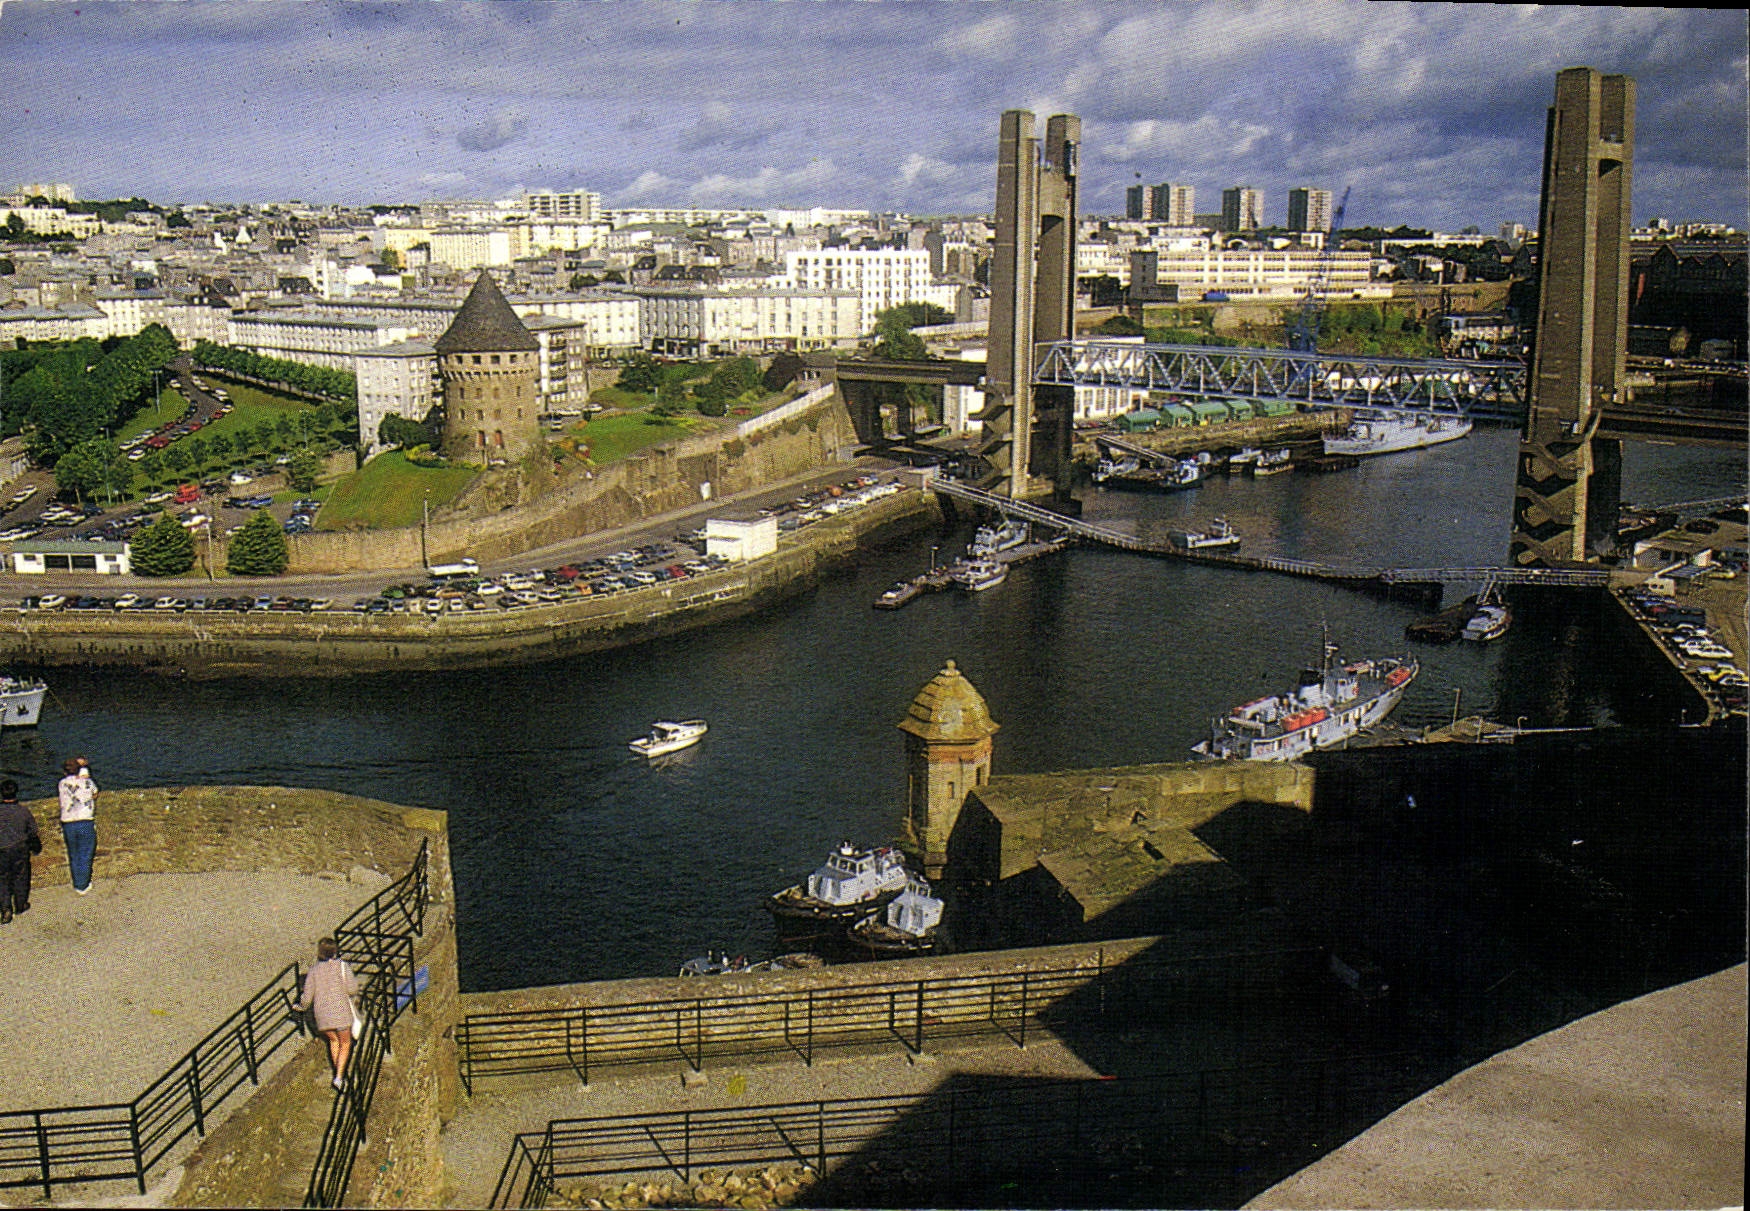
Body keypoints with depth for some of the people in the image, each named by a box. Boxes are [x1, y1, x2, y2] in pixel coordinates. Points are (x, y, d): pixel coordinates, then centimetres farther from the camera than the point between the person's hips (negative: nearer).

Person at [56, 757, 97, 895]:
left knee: (74, 856, 17)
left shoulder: (63, 784, 0)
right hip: (86, 823, -2)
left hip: (68, 825, 2)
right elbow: (95, 794, 15)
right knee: (85, 856, 8)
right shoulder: (88, 783, -3)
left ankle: (77, 885, 25)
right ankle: (83, 886, 12)